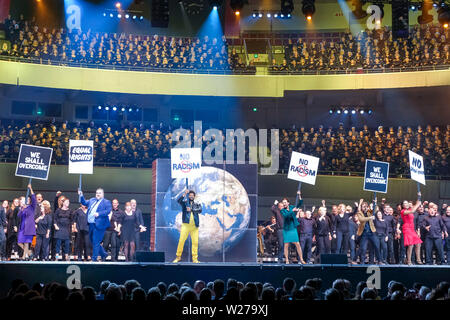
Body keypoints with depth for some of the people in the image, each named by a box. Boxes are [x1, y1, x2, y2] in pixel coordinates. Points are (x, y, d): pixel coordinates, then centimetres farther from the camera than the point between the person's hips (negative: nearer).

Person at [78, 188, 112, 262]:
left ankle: (94, 258, -1)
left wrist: (99, 214, -23)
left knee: (96, 242, -7)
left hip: (98, 225, -8)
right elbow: (84, 203, 24)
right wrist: (81, 196, 9)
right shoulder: (92, 200, 20)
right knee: (92, 241, 14)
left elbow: (108, 211, -13)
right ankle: (103, 254, 28)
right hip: (91, 224, 8)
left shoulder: (106, 202, -1)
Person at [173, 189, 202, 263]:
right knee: (181, 240, -7)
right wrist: (184, 194, -21)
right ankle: (178, 256, 3)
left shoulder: (197, 204, 16)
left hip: (194, 226, 2)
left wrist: (191, 209, -18)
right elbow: (179, 200, -9)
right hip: (186, 225, -2)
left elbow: (200, 210, -4)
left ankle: (195, 258, 0)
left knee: (195, 242, -4)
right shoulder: (185, 203, 12)